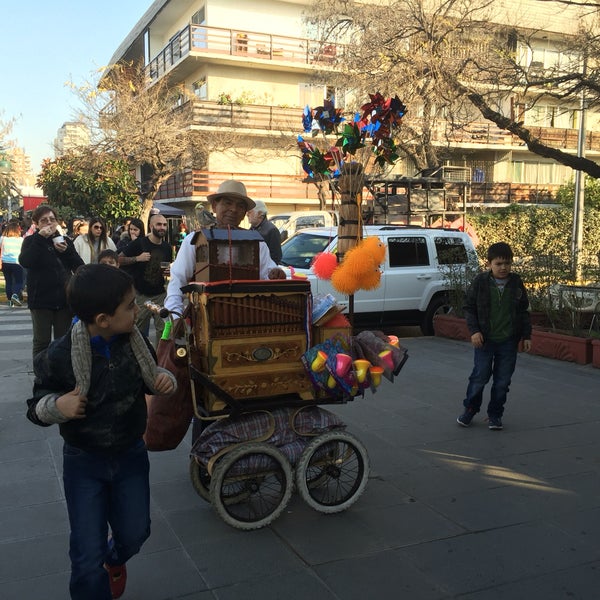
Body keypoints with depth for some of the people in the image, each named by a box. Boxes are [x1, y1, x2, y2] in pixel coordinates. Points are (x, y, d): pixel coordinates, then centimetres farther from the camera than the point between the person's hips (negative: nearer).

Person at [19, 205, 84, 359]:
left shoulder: (64, 241, 11)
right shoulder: (31, 241, 1)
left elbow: (80, 266, 3)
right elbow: (24, 261, -19)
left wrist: (66, 251, -13)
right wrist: (40, 237, -21)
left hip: (64, 299, 3)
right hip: (41, 300, -3)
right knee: (42, 343, 2)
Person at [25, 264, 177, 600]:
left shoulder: (135, 343, -10)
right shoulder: (59, 356, -22)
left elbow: (149, 380, 8)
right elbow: (36, 407, -10)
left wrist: (166, 381, -14)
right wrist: (57, 405, -32)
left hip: (131, 457, 3)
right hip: (84, 462, -3)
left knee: (135, 533, 17)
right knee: (88, 558, 1)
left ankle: (115, 559, 52)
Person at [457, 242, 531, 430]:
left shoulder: (516, 283, 2)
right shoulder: (480, 282, -6)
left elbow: (524, 311, 9)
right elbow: (469, 307, 0)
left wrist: (527, 335, 7)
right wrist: (474, 331, -10)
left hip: (508, 342, 2)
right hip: (485, 340, -2)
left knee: (502, 381, 7)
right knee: (479, 377, 3)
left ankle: (495, 414, 22)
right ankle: (470, 409, 22)